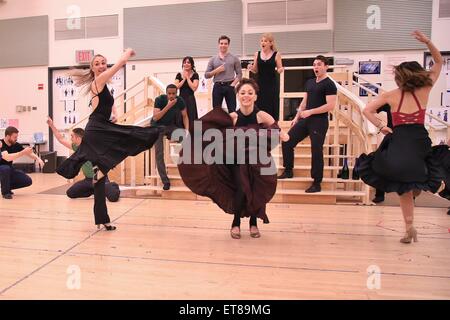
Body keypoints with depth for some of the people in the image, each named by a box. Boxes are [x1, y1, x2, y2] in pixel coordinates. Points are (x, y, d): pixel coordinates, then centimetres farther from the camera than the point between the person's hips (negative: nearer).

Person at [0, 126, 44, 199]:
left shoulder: (16, 145, -7)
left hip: (9, 170, 6)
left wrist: (38, 158, -17)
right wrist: (23, 152, -40)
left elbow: (29, 153, 1)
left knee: (28, 181, -8)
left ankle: (8, 187, 14)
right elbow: (7, 158, -40)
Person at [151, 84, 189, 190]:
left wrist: (187, 130, -16)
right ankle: (165, 181, -6)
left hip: (171, 126, 4)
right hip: (158, 127, -3)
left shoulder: (180, 101, -12)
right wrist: (168, 106, -39)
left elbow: (185, 116, -2)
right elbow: (155, 118, -32)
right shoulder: (159, 100, -23)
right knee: (159, 154, -12)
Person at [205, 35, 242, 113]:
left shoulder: (234, 58, 7)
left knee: (232, 110, -1)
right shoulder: (213, 59, 10)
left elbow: (239, 73, 5)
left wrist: (233, 84, -8)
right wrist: (216, 70, -8)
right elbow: (206, 75, 7)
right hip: (217, 86, 1)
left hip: (229, 86, -1)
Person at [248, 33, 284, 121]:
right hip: (260, 84, 2)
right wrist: (251, 68, -11)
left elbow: (279, 69, 3)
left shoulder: (276, 55, -1)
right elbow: (256, 70, 10)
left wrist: (280, 70, -20)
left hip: (272, 84, -2)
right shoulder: (257, 54, 5)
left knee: (272, 107, 1)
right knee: (260, 107, 2)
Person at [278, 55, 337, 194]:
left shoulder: (329, 84, -9)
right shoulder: (309, 82, 14)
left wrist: (310, 112, -20)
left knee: (316, 151, -4)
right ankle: (288, 171, 19)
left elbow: (330, 106, -18)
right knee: (287, 142, 4)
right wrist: (296, 117, 13)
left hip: (319, 121, -8)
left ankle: (317, 184, 7)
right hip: (305, 120, 8)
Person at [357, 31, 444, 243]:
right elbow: (439, 63, 14)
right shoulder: (424, 90, 2)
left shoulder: (391, 95, 2)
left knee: (404, 188, 13)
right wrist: (428, 42, 7)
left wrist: (381, 126, -3)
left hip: (398, 142, 1)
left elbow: (367, 110, -4)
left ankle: (409, 227, 13)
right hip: (419, 141, -1)